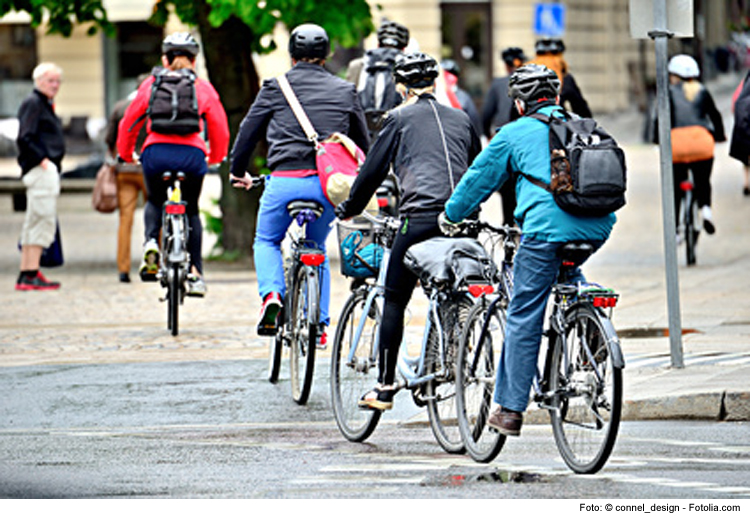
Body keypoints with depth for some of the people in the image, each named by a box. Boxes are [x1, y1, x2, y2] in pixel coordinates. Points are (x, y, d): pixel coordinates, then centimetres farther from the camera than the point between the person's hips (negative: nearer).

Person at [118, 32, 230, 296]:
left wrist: (125, 154, 33)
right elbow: (220, 130, 15)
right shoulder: (204, 88, 12)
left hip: (156, 153, 0)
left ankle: (151, 242, -4)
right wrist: (215, 158, 33)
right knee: (191, 210, 20)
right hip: (192, 155, 0)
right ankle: (195, 273, 10)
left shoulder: (151, 84, 12)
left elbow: (129, 123, 16)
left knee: (155, 202, 27)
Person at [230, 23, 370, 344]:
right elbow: (363, 143, 19)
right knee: (317, 249, 23)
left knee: (266, 241, 20)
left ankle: (271, 295, -8)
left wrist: (238, 172, 27)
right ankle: (319, 323, 16)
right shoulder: (345, 91, 12)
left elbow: (249, 131, 11)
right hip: (328, 183, 2)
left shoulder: (276, 88, 5)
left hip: (285, 181, -2)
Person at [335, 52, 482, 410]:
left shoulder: (400, 118, 7)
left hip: (421, 216, -4)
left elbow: (373, 169, 8)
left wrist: (349, 208, 22)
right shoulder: (461, 119, 20)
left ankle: (385, 387, 0)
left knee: (394, 301, 3)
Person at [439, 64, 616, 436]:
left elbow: (480, 178, 19)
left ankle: (510, 409, -1)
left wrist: (451, 215, 34)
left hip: (547, 230, -5)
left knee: (523, 319, 1)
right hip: (597, 230, 5)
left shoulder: (515, 134, 11)